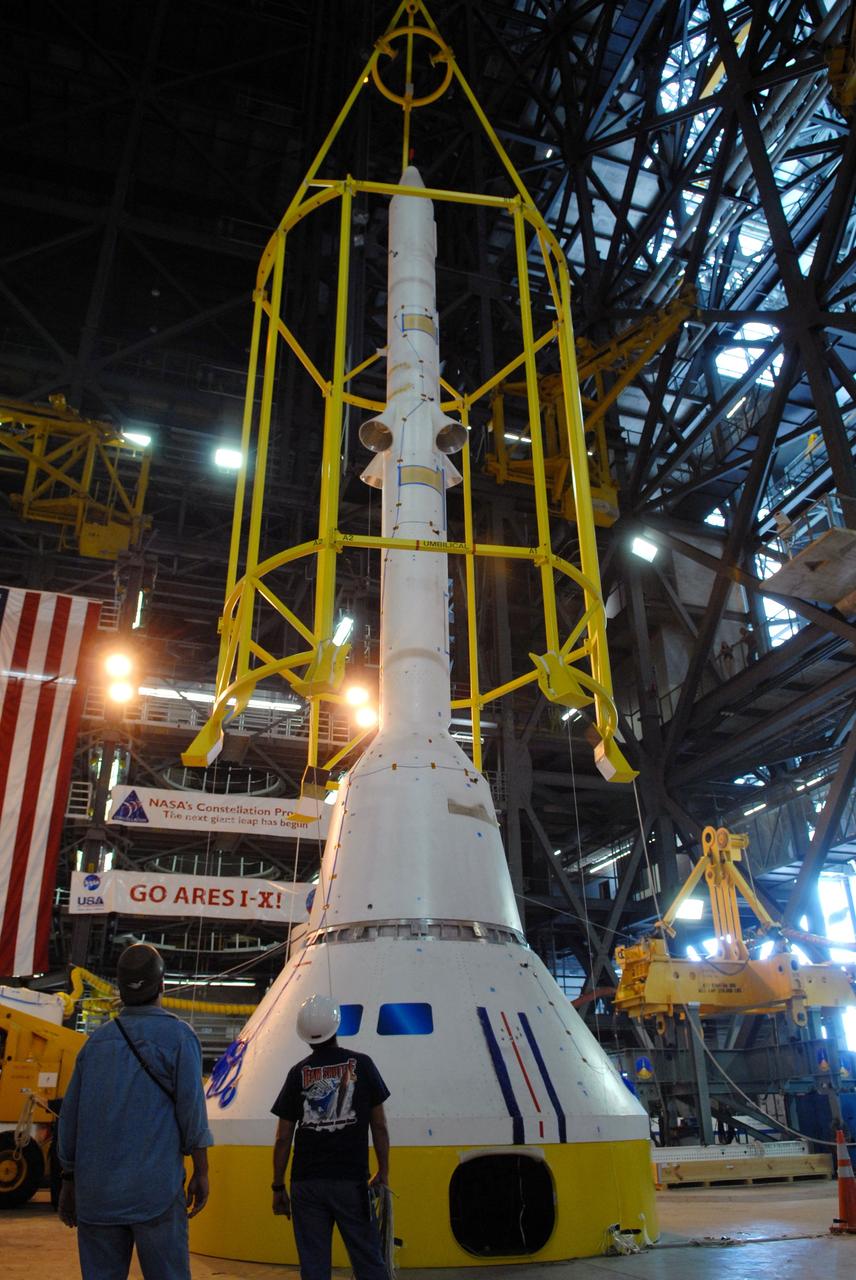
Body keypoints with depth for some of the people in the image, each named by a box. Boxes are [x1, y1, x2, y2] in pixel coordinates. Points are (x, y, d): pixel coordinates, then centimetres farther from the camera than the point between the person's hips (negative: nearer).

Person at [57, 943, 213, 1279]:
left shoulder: (97, 1039, 8)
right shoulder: (178, 1036, -5)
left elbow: (70, 1115, 11)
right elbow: (191, 1107, -8)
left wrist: (69, 1181, 19)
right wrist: (201, 1172, 1)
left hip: (96, 1191, 4)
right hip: (155, 1188, -4)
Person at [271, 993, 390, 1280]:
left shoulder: (298, 1073, 1)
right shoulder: (361, 1064, -1)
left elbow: (283, 1138, 2)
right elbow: (379, 1126, 1)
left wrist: (278, 1187, 11)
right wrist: (383, 1172, 11)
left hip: (306, 1183, 1)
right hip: (351, 1180, -1)